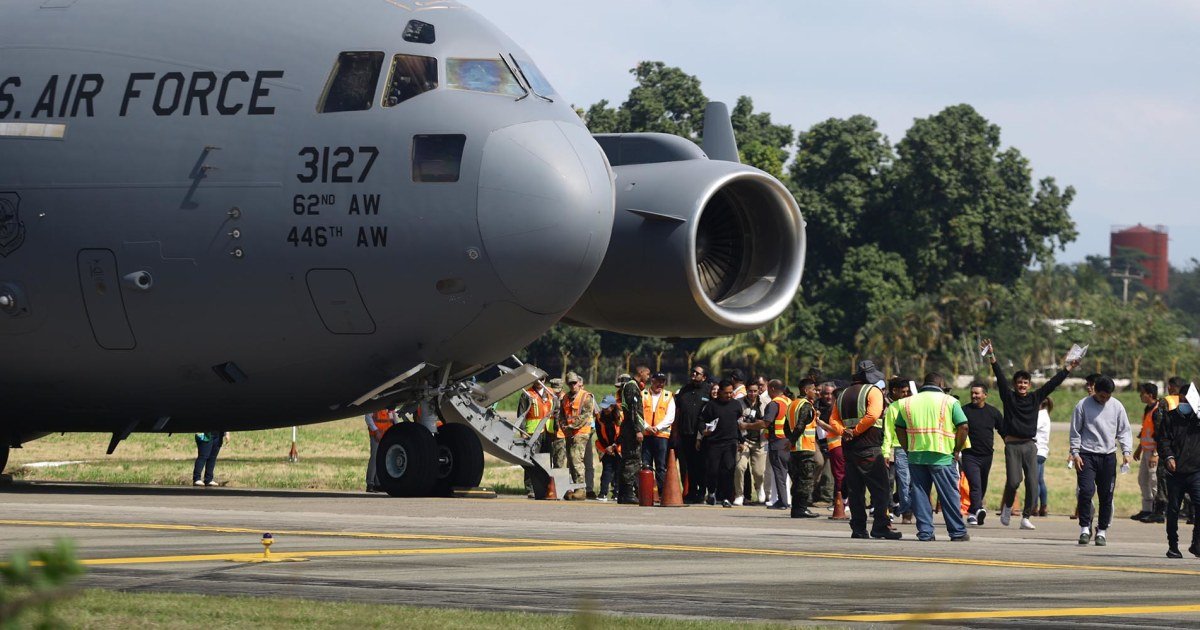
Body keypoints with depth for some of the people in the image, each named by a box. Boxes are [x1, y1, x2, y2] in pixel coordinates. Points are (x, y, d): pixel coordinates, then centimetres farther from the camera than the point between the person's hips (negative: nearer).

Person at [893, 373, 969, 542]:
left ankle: (924, 532, 5)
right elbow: (963, 427, -6)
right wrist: (957, 450, 2)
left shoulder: (907, 402, 10)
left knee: (919, 494, 8)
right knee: (949, 495, 4)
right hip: (942, 457, -3)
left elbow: (899, 429, 10)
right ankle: (957, 532, 7)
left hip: (915, 456, 3)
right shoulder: (949, 401, 0)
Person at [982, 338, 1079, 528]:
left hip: (1030, 445, 2)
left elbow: (1052, 384, 9)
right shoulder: (1008, 397, 3)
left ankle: (1026, 517, 4)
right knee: (1013, 481, -12)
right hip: (1012, 446, -2)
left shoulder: (1035, 398, 9)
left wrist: (1067, 369, 7)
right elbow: (1000, 378, -6)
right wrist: (992, 358, -15)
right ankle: (1007, 506, 17)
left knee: (1032, 482, -4)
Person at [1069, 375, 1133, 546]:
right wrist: (1075, 453, -5)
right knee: (1086, 491, -14)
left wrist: (1126, 452, -4)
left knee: (1106, 495, 4)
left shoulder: (1116, 406, 5)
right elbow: (1075, 431, 2)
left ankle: (1102, 531, 14)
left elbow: (1124, 431, 8)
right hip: (1087, 455, -2)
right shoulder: (1083, 405, -1)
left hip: (1108, 456, 2)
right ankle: (1085, 528, -5)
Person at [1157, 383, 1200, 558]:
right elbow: (1163, 439, 4)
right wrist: (1168, 457, -14)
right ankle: (1173, 545, 17)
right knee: (1173, 509, 6)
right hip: (1175, 471, 0)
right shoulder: (1170, 417, 8)